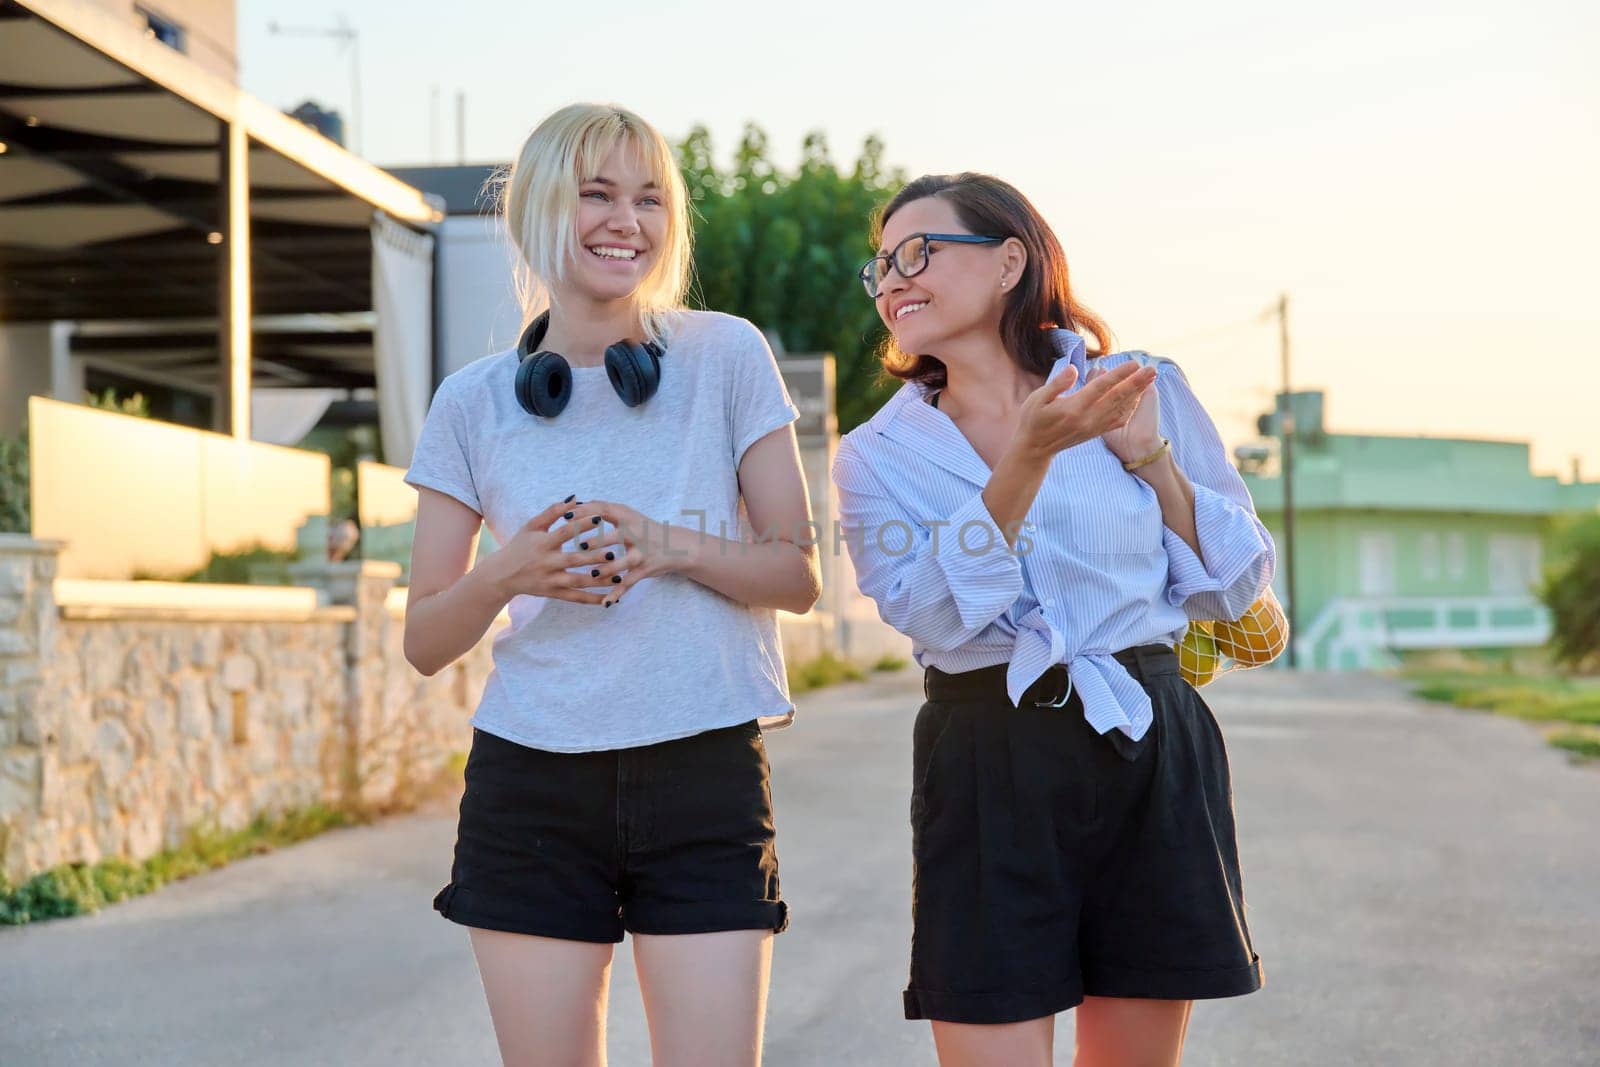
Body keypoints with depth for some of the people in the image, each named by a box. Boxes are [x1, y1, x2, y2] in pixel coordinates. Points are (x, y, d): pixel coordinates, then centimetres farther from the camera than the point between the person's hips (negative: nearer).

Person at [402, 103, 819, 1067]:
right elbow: (425, 642, 7)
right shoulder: (474, 401, 6)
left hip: (706, 774, -1)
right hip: (533, 780, 1)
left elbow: (798, 576, 3)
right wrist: (503, 575, -14)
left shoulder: (726, 355, 2)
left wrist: (669, 546, -15)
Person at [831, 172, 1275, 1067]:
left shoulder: (1146, 393, 5)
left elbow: (1236, 591, 7)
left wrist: (1150, 458, -6)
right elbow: (934, 614, -11)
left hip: (1150, 758, 1)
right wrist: (1028, 459, -19)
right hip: (987, 774, 0)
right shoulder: (880, 453, 5)